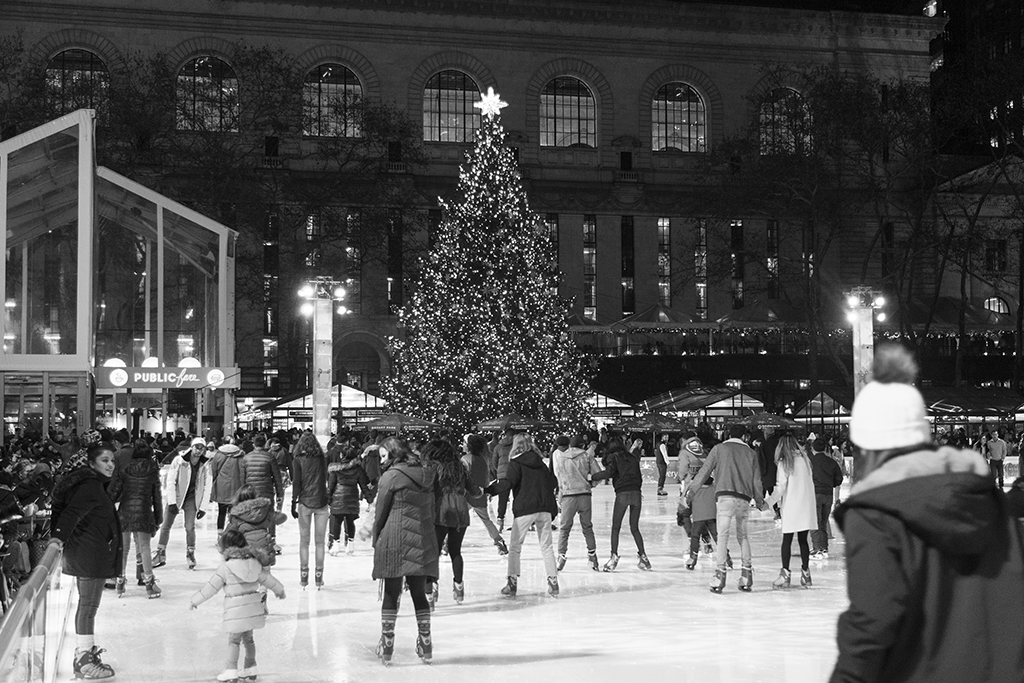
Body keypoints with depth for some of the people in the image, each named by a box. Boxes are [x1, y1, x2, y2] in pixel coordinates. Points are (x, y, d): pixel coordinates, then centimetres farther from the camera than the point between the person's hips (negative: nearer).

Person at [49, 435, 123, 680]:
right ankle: (84, 661, 0)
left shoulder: (94, 484, 13)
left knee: (86, 605, 17)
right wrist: (59, 537, -41)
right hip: (90, 552, -11)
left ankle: (84, 654, 27)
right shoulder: (91, 487, -18)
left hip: (82, 552, 11)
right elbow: (71, 513, -30)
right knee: (88, 606, -5)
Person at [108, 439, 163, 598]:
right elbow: (156, 496, 6)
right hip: (144, 512, 0)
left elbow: (114, 492, -1)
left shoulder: (125, 469, 0)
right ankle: (149, 584, -1)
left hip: (125, 512, 0)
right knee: (144, 547, 4)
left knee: (123, 548, 12)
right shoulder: (153, 471, 2)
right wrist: (158, 519, 13)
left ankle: (120, 581, 17)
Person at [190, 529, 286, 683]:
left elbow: (211, 587, -8)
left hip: (236, 611, -6)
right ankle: (250, 670, 26)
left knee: (234, 640, 2)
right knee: (248, 638, 18)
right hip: (252, 608, 6)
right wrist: (279, 590, 32)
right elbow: (267, 578, 14)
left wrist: (195, 600, 3)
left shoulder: (225, 568, -12)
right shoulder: (254, 563, 4)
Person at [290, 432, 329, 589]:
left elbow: (296, 483, -6)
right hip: (322, 503, 1)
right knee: (320, 541, 7)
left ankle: (304, 576, 7)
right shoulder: (322, 458, 3)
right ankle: (318, 576, 7)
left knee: (304, 541, 8)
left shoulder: (298, 460, -3)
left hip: (305, 503, -1)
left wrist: (294, 503, -2)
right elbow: (326, 479, 4)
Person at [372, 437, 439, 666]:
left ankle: (387, 645, 5)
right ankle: (426, 645, 15)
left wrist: (376, 542, 5)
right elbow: (431, 511, 12)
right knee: (419, 593, 12)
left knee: (391, 594, 3)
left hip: (394, 540, -5)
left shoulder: (391, 476, -8)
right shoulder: (427, 476, 8)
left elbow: (381, 512, -4)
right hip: (423, 542, 5)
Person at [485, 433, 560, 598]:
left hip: (524, 510, -4)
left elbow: (507, 483, -15)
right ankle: (553, 581, 6)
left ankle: (512, 582, -2)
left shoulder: (516, 463, -3)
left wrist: (488, 490, -14)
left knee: (515, 547, 5)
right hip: (544, 509, 4)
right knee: (546, 547, 11)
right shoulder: (540, 462, 13)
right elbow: (553, 482, 18)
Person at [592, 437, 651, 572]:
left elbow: (609, 472, -10)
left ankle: (614, 557, -7)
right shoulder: (632, 456, 20)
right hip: (636, 493, 4)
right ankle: (643, 556, 8)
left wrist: (592, 477, -3)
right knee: (634, 528, 15)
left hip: (622, 493, -4)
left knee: (615, 528, 2)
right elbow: (639, 476, 21)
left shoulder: (613, 457, 4)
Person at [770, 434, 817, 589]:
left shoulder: (784, 463, -8)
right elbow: (811, 482, 9)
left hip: (791, 506, -4)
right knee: (803, 540, 10)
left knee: (787, 540, 1)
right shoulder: (805, 459, 5)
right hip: (807, 505, 4)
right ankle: (805, 573, 10)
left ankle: (785, 574, -4)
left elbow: (781, 488, -9)